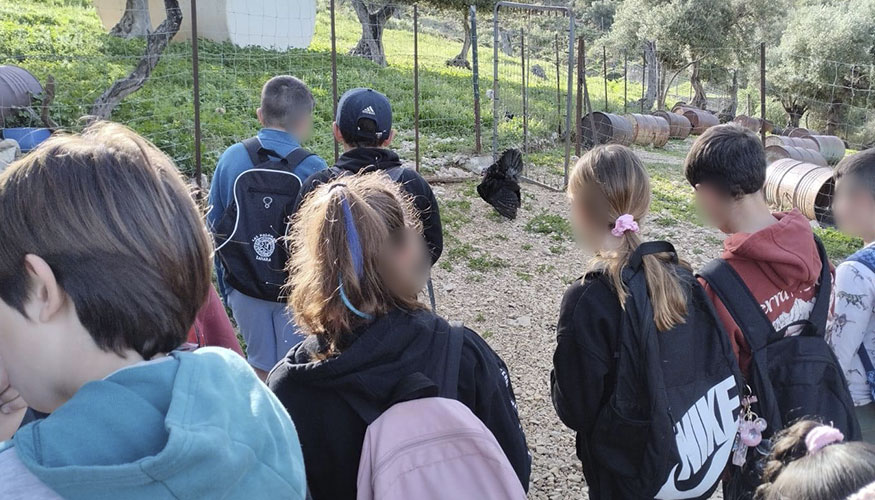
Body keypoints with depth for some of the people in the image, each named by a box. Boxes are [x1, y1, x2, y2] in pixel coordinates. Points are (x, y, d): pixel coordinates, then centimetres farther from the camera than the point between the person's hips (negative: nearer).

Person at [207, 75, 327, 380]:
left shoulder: (231, 158, -4)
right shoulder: (313, 169, -15)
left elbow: (215, 227, 3)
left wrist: (227, 290, 13)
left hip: (244, 288, 3)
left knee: (260, 366, 19)